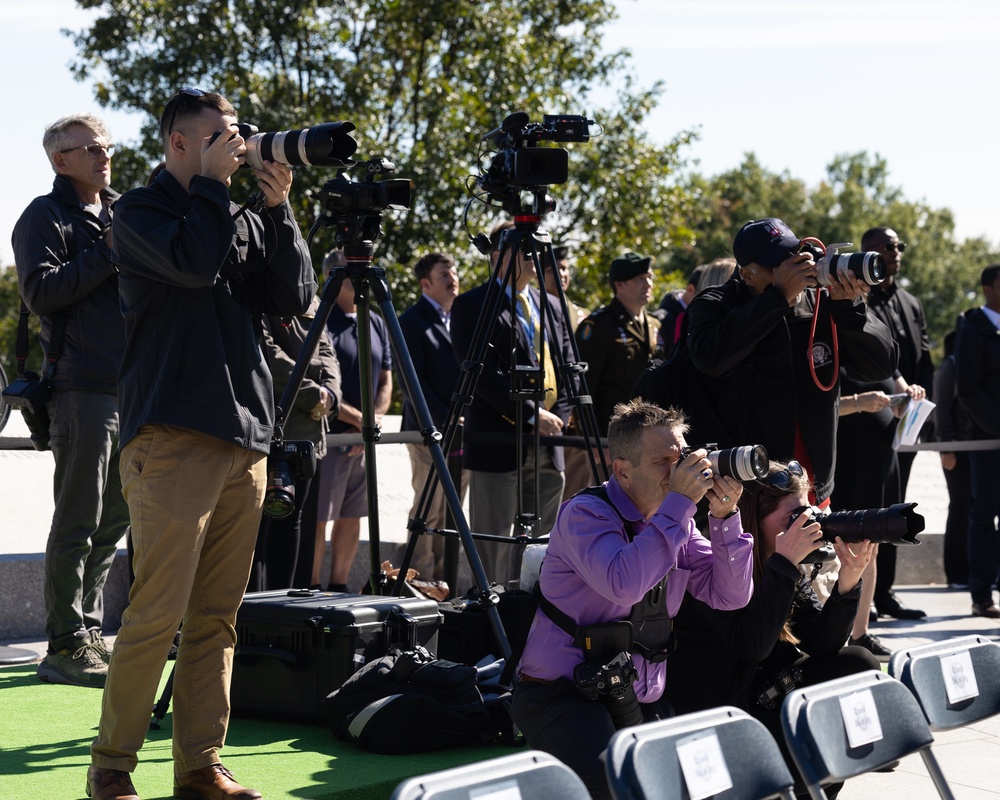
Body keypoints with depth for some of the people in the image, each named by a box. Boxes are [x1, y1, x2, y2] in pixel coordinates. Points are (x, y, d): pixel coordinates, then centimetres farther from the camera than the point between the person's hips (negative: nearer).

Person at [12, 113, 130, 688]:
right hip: (82, 388, -7)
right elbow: (40, 292, -14)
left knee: (114, 519, 11)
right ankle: (66, 646, -2)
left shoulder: (122, 212, 21)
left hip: (133, 388, 7)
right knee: (78, 522, -6)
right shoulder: (46, 216, -1)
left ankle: (90, 631, 21)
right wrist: (108, 254, -14)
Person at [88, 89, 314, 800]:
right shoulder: (140, 212, 3)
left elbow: (295, 298, 10)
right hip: (174, 439, -6)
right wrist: (214, 181, -6)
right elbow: (193, 261, -16)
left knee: (217, 617, 5)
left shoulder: (242, 221, 20)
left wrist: (279, 209, 3)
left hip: (245, 440, 6)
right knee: (158, 613, -9)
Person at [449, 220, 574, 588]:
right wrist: (531, 414, -16)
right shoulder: (472, 305, -4)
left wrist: (556, 419, 0)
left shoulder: (551, 307, 17)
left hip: (548, 446, 6)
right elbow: (483, 373, -14)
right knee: (494, 547, -4)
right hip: (499, 443, -6)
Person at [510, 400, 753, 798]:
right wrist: (679, 503, -25)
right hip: (563, 691, -7)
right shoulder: (585, 513, -11)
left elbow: (730, 595, 4)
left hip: (641, 702, 7)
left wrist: (724, 517, -9)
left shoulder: (675, 524, 9)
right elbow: (624, 585, -30)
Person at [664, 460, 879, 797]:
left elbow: (820, 643, -2)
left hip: (763, 692, 9)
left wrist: (849, 579, -17)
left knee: (858, 665, -5)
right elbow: (751, 644, -33)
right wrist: (784, 563, -32)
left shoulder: (787, 567, 4)